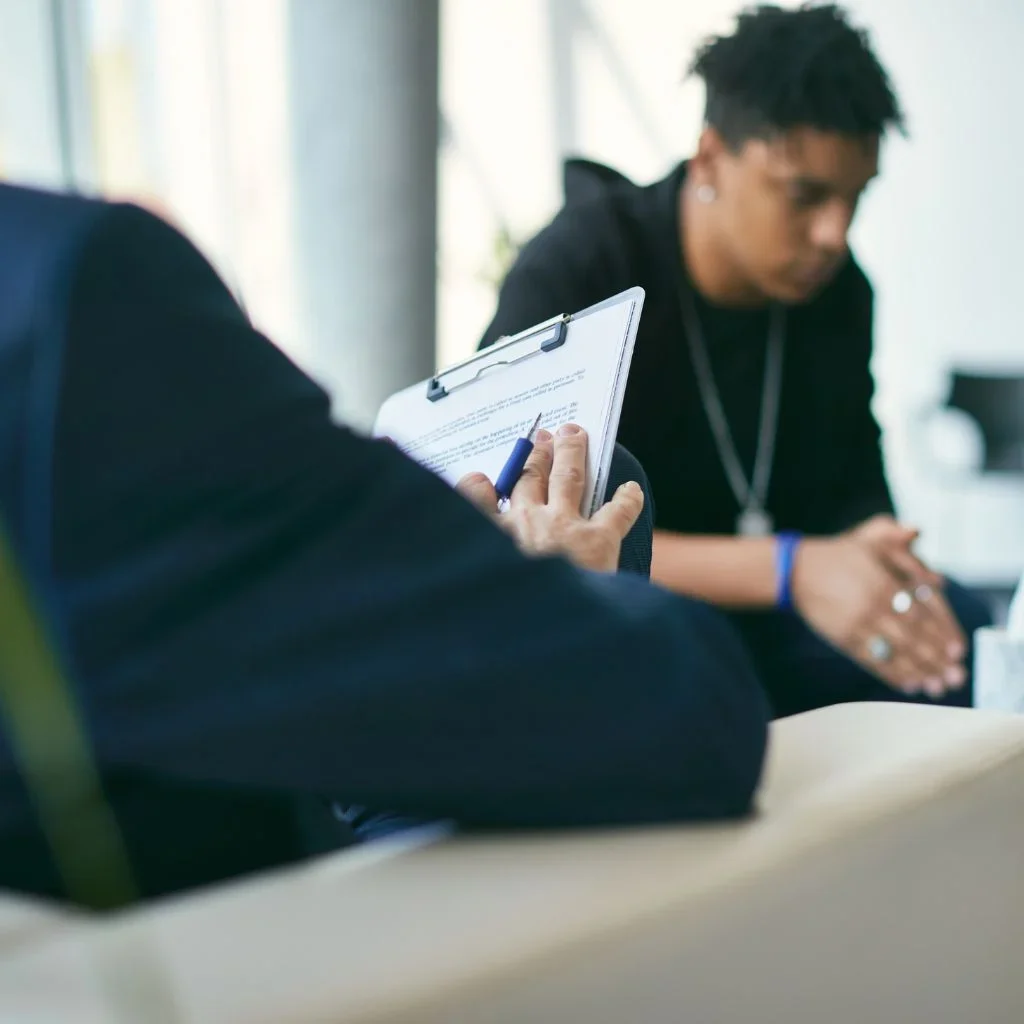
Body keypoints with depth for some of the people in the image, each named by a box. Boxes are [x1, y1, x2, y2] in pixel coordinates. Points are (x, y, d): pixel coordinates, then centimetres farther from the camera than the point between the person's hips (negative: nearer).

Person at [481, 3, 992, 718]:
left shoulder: (836, 290, 0)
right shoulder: (569, 276, -18)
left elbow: (851, 494, 5)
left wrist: (875, 564, -22)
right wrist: (791, 570, -37)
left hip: (754, 616, 5)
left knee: (968, 649, -19)